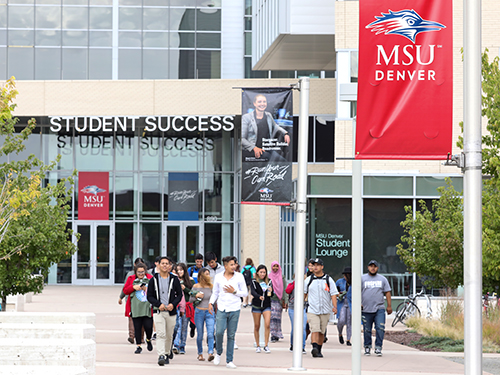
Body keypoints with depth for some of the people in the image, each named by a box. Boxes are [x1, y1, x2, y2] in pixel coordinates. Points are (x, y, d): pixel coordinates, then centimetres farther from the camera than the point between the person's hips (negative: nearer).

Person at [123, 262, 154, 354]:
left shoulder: (150, 279, 6)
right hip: (135, 308, 1)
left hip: (147, 308, -1)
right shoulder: (131, 279, 10)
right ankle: (138, 346, 11)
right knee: (137, 327, 2)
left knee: (148, 326, -6)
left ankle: (148, 340, 25)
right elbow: (125, 290, 7)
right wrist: (134, 287, -9)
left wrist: (147, 289, -13)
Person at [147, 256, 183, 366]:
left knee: (169, 335, 10)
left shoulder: (174, 280, 6)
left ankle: (167, 353, 29)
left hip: (171, 311, 2)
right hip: (158, 311, -2)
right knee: (160, 334, -15)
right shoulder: (153, 280, 4)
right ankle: (161, 356, -20)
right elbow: (149, 296, 4)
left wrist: (173, 304, -10)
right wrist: (159, 304, -12)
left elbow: (179, 294, 9)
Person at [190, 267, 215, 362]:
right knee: (200, 335, 6)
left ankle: (210, 354, -22)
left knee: (210, 334, -15)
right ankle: (200, 354, 21)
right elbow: (190, 300, 5)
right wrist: (196, 296, -12)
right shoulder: (196, 286, 1)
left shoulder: (211, 286, 4)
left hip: (209, 312, 0)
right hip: (199, 312, 0)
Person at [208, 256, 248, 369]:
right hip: (222, 309, 0)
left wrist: (234, 291, -9)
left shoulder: (239, 277, 2)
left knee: (231, 335, 2)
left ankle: (229, 361, 8)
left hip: (234, 310, 0)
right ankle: (219, 353, 14)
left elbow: (245, 293, 6)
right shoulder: (218, 277, 5)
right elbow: (215, 292, 16)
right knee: (219, 332, -14)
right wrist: (211, 303, 2)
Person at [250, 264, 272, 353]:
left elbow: (271, 295, 9)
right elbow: (253, 292, -17)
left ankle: (266, 345, -7)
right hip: (256, 306, -1)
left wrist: (270, 292, -15)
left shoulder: (269, 281, 8)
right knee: (257, 326, 5)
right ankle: (257, 346, 16)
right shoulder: (254, 282, -1)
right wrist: (259, 297, -36)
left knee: (267, 324, -13)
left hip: (267, 306, 1)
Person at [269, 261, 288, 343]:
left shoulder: (282, 277, 7)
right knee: (272, 317, -9)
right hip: (271, 299, 0)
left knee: (278, 317, 0)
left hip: (279, 299, 0)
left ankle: (277, 335, 9)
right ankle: (273, 335, -10)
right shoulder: (269, 277, 7)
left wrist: (285, 301, -1)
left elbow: (285, 289, 5)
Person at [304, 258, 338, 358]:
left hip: (325, 311, 1)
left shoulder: (328, 280, 5)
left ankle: (319, 350, 18)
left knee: (322, 332, 7)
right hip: (312, 310, -1)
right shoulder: (308, 279, 7)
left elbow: (333, 294, 1)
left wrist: (334, 307, -12)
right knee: (315, 330, -18)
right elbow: (304, 293, 16)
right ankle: (314, 348, -30)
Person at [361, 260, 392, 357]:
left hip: (379, 309, 0)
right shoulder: (362, 278, 7)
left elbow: (387, 292, 11)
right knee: (367, 330, 5)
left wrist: (389, 306, 5)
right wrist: (358, 303, -6)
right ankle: (367, 347, 19)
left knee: (380, 328, -13)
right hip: (366, 310, 0)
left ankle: (378, 348, -8)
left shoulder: (382, 279, 11)